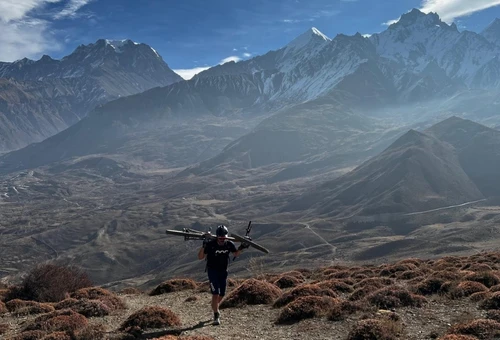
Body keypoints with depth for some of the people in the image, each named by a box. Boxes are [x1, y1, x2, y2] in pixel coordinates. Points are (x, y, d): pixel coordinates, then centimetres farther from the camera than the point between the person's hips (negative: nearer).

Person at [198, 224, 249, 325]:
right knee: (215, 293, -13)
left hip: (223, 271, 4)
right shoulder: (211, 244, -21)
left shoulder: (229, 244, -11)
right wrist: (203, 247, -33)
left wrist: (241, 248, -9)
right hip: (212, 271, -4)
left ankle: (215, 307, 43)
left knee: (222, 294, 14)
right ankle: (216, 316, -2)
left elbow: (236, 254, 10)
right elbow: (200, 257, -18)